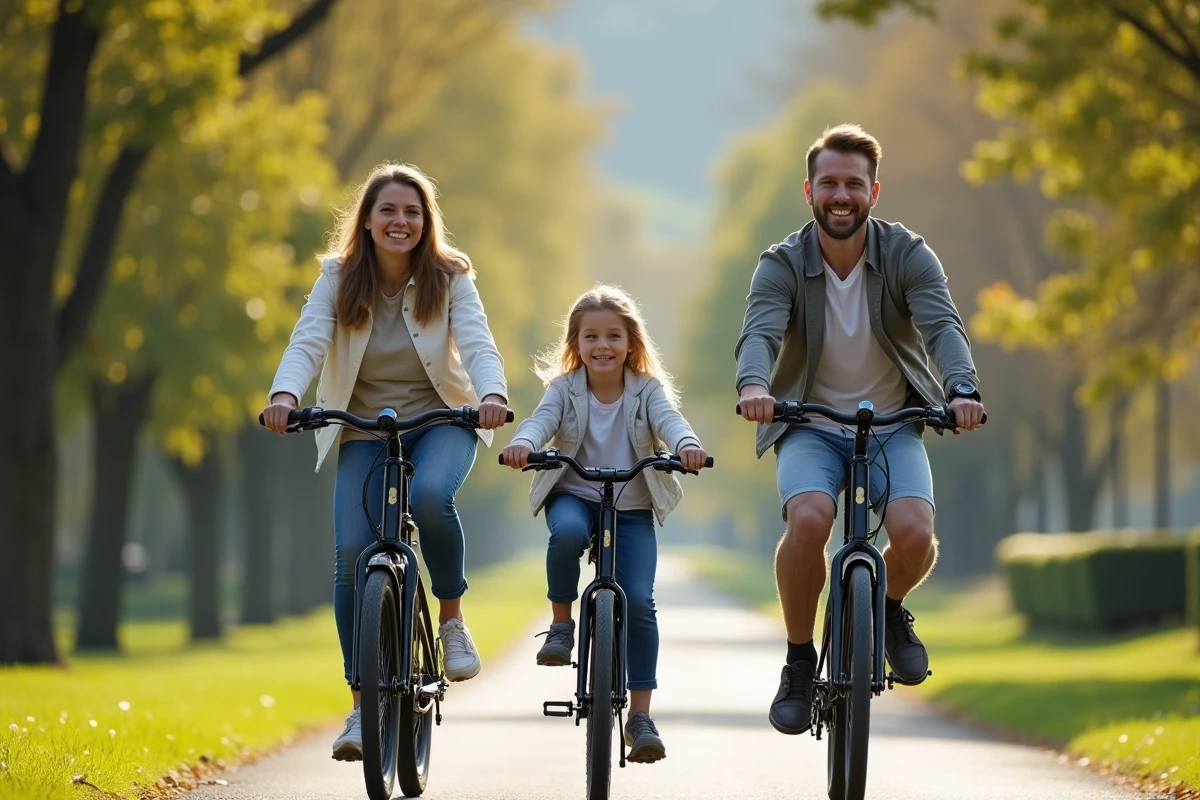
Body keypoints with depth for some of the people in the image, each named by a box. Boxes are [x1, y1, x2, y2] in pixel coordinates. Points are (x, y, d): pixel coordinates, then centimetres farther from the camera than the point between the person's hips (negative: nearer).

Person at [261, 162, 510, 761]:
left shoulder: (449, 278, -5)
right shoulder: (338, 278, -4)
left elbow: (477, 344, -18)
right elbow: (308, 341, -17)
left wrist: (492, 395, -40)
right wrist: (284, 394, -38)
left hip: (439, 421, -1)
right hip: (364, 430, 1)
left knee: (430, 496, -35)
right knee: (351, 554, -15)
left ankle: (452, 620, -9)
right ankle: (363, 707, -5)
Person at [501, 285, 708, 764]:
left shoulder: (647, 390, -2)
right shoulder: (565, 389, -2)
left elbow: (668, 419, -21)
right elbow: (543, 419, -20)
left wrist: (687, 445, -45)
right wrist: (522, 443, -45)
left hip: (631, 509, 0)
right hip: (574, 496, 0)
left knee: (639, 602, -14)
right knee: (568, 532, -38)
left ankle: (640, 716, -5)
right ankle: (561, 624, -13)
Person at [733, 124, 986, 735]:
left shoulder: (907, 255, -7)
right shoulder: (783, 265, -8)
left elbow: (942, 324, -22)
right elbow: (759, 332, -25)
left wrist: (962, 388, -44)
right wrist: (753, 385, -49)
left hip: (892, 424, 1)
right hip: (811, 426, -1)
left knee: (914, 534, -26)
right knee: (808, 520, -31)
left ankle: (890, 608, 12)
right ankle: (799, 662, -9)